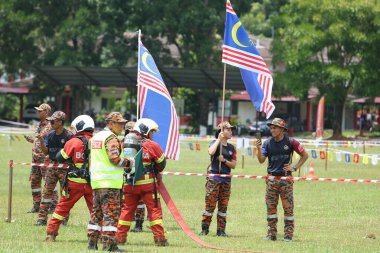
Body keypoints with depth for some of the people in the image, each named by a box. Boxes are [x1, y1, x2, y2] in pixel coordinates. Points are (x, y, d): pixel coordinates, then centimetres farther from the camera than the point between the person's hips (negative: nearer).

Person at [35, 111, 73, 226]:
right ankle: (42, 218, 3)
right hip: (52, 166, 6)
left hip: (64, 167, -6)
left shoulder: (68, 135, -10)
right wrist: (41, 140, -7)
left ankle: (64, 219, 8)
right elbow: (46, 152, 7)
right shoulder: (50, 135, 8)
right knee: (47, 191, 2)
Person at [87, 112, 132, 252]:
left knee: (97, 212, 14)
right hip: (110, 183, -9)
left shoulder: (95, 137, 18)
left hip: (96, 182, 9)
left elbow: (91, 159, 24)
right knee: (111, 213, -7)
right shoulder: (111, 138, -11)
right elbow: (114, 158, -22)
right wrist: (129, 162, -8)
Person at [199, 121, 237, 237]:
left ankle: (221, 230, 10)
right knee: (210, 204, -6)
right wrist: (219, 139, -16)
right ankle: (204, 229, 1)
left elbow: (233, 165, 9)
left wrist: (224, 160, -9)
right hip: (214, 178, -5)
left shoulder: (231, 148, 13)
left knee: (223, 206, 5)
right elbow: (211, 152, -23)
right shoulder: (215, 143, 0)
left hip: (226, 180, 5)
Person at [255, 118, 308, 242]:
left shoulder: (290, 142, -1)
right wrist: (259, 148, -17)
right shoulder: (268, 143, 6)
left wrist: (295, 168, -1)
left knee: (288, 207, -3)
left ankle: (288, 235, 1)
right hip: (271, 179, 3)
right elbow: (261, 160, -1)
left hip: (286, 179, -3)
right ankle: (271, 234, 9)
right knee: (271, 206, 3)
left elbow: (304, 155, 7)